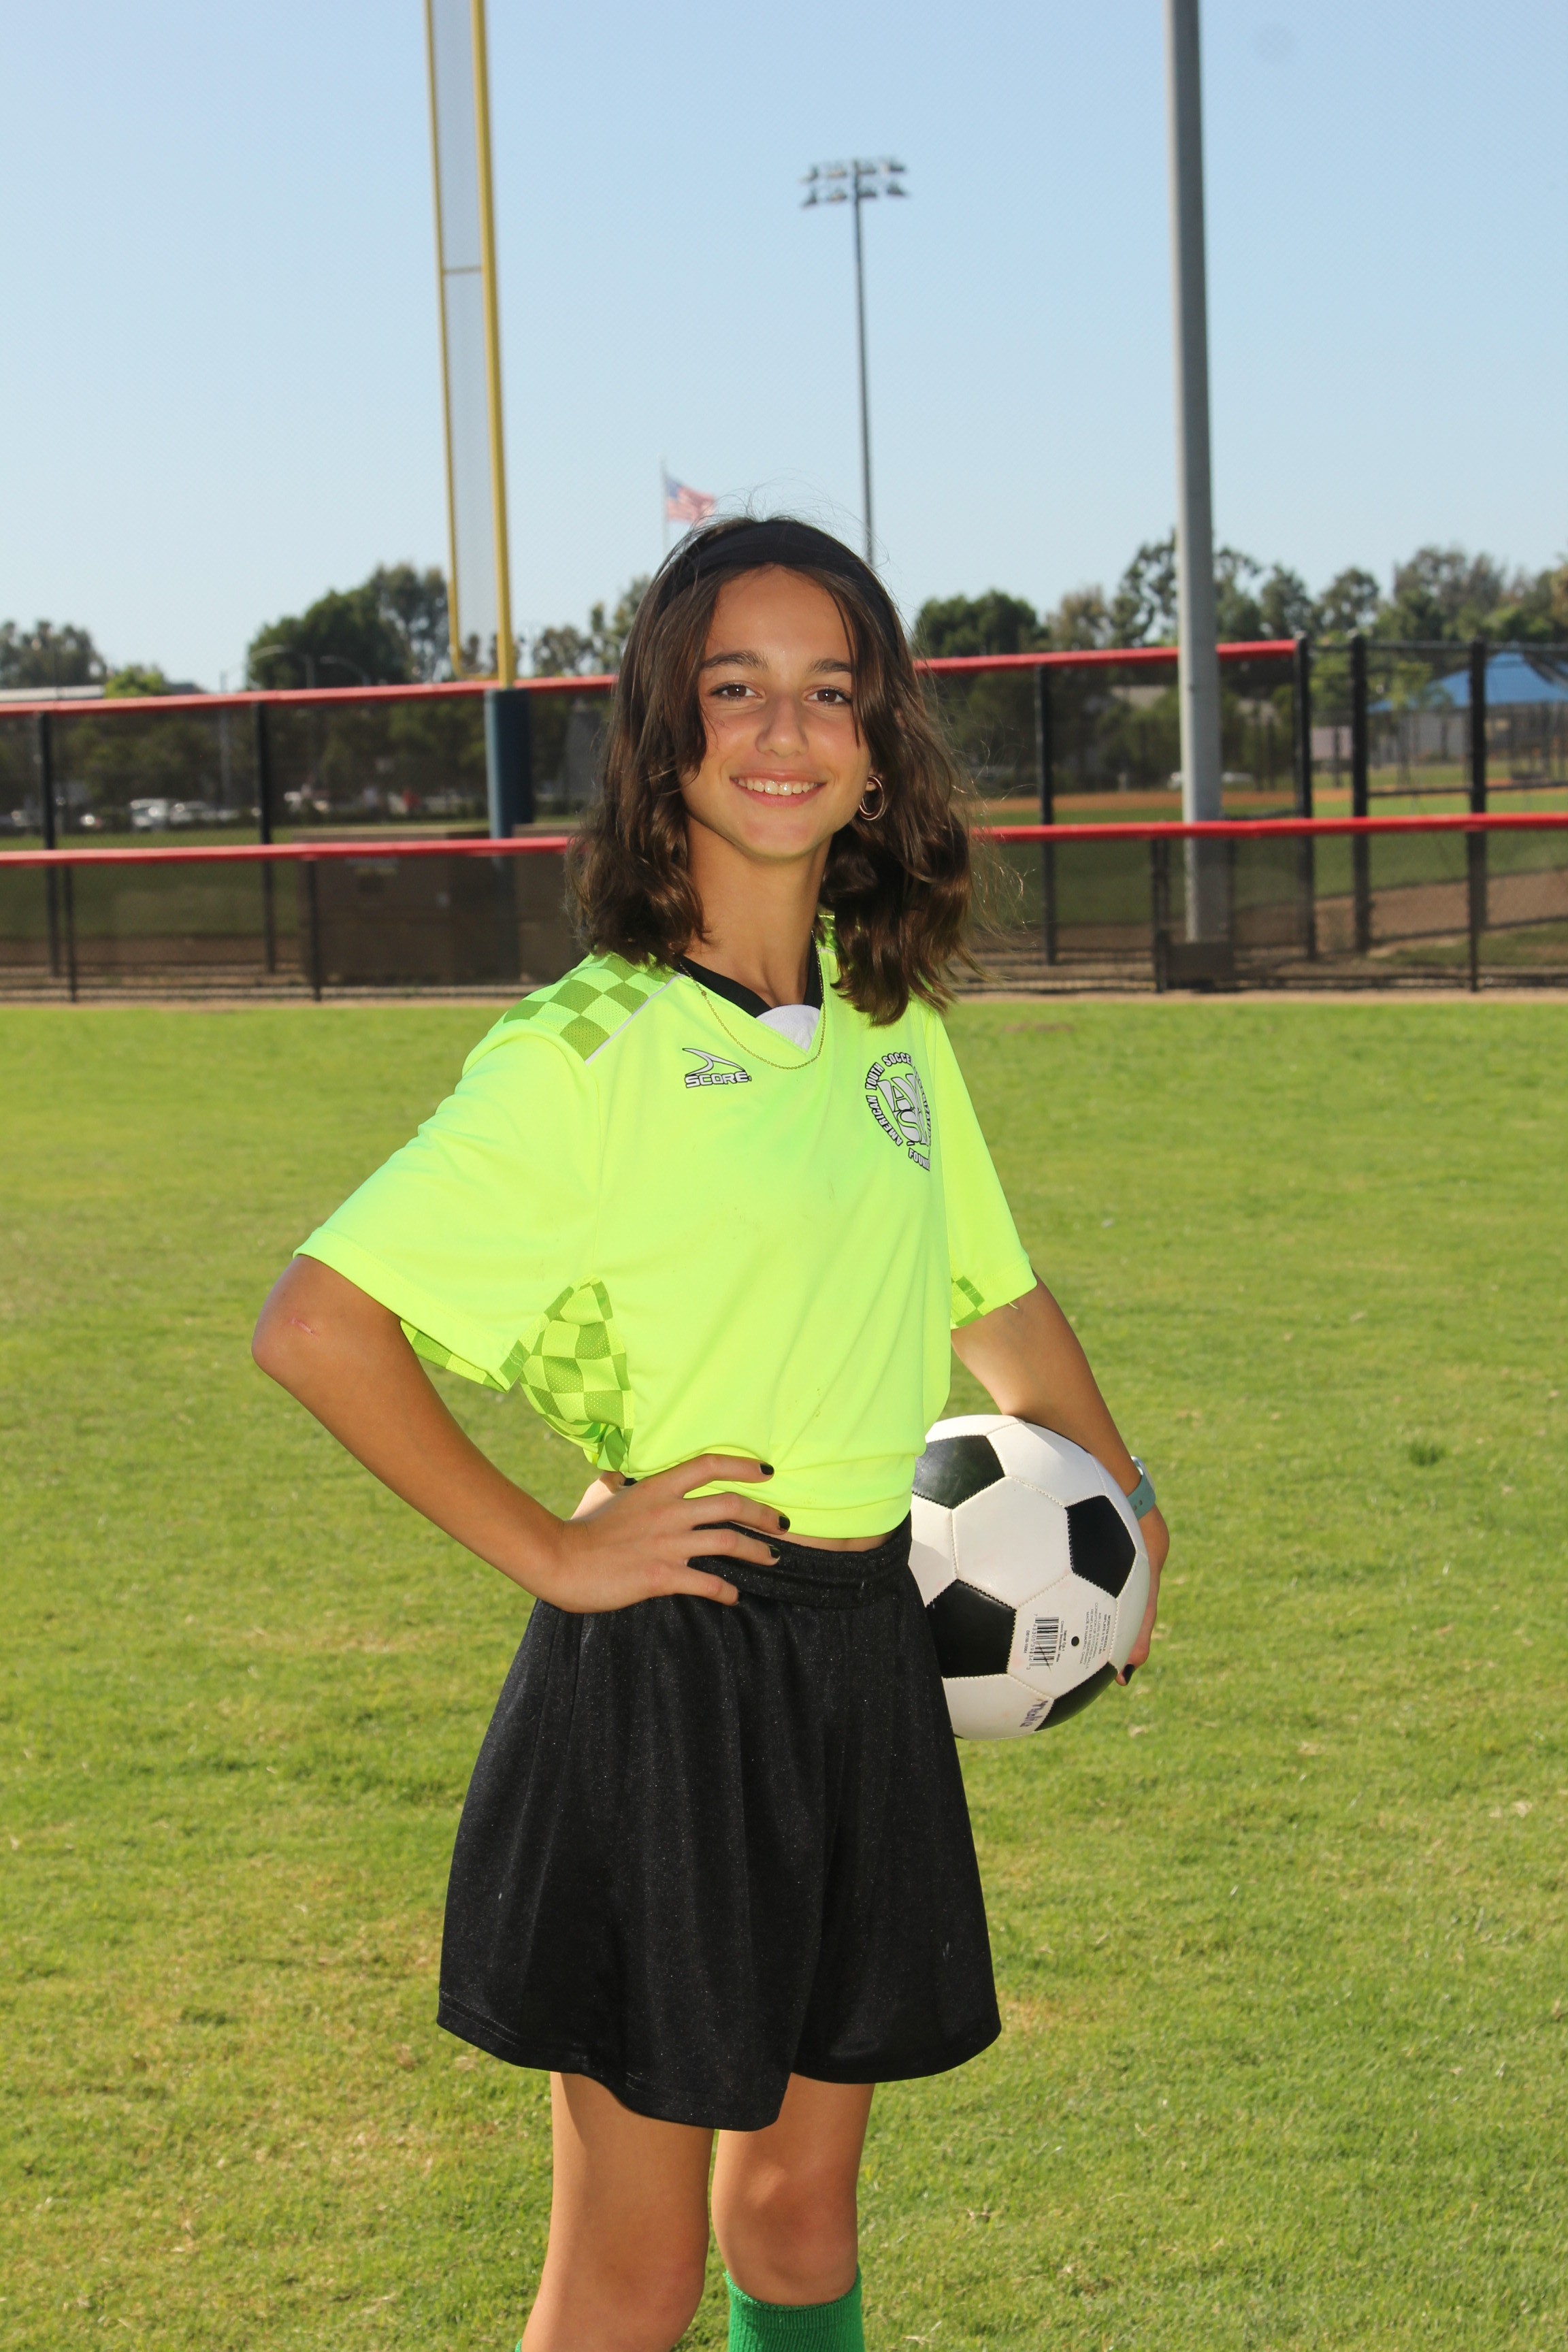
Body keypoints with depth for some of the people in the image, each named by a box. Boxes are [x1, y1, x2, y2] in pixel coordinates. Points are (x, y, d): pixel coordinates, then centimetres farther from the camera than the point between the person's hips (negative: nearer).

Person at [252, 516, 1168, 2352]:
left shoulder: (890, 1031, 8)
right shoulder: (589, 1054, -13)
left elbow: (995, 1300, 24)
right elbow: (313, 1325, -17)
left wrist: (1118, 1501, 21)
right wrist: (549, 1553, -14)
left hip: (870, 1660, 6)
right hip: (670, 1670, -6)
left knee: (800, 2199, 17)